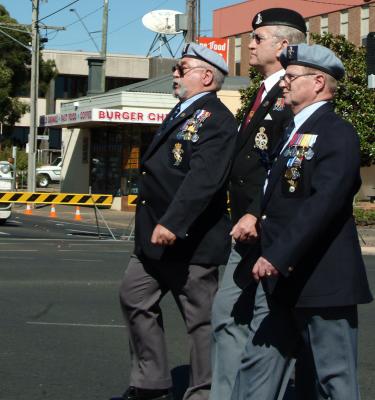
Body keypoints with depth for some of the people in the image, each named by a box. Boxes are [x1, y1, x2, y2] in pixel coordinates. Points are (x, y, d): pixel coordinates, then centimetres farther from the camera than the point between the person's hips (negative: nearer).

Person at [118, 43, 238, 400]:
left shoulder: (216, 119, -14)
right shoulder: (181, 113, 17)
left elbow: (203, 178, -27)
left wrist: (172, 223, -33)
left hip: (190, 240, -10)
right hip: (154, 237, 10)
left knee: (201, 318, 1)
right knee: (135, 298, 13)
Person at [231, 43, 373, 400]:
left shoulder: (337, 134, -12)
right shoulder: (292, 131, 18)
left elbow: (323, 203, -24)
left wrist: (278, 256, -26)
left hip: (321, 281, -9)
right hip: (280, 279, 9)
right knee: (257, 365, 10)